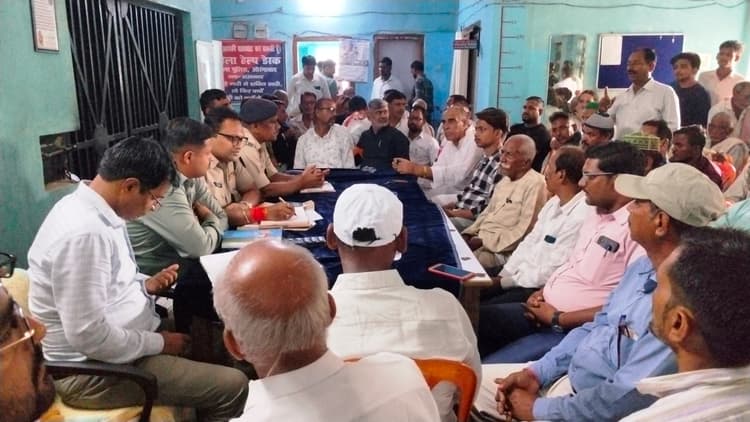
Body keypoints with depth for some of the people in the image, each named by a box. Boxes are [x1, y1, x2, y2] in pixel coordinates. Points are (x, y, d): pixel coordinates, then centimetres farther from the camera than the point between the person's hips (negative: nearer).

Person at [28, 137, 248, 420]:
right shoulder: (84, 233, -27)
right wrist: (159, 343, -17)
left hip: (124, 337, 10)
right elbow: (88, 336, -28)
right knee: (232, 386, -16)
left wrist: (145, 285, 3)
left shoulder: (95, 211, 4)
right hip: (94, 369, -10)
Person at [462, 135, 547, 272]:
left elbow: (523, 232, -19)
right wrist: (468, 234, 4)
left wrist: (483, 241, -18)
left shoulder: (535, 184, -13)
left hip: (502, 250, -9)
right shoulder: (505, 179, 16)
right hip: (481, 239, 9)